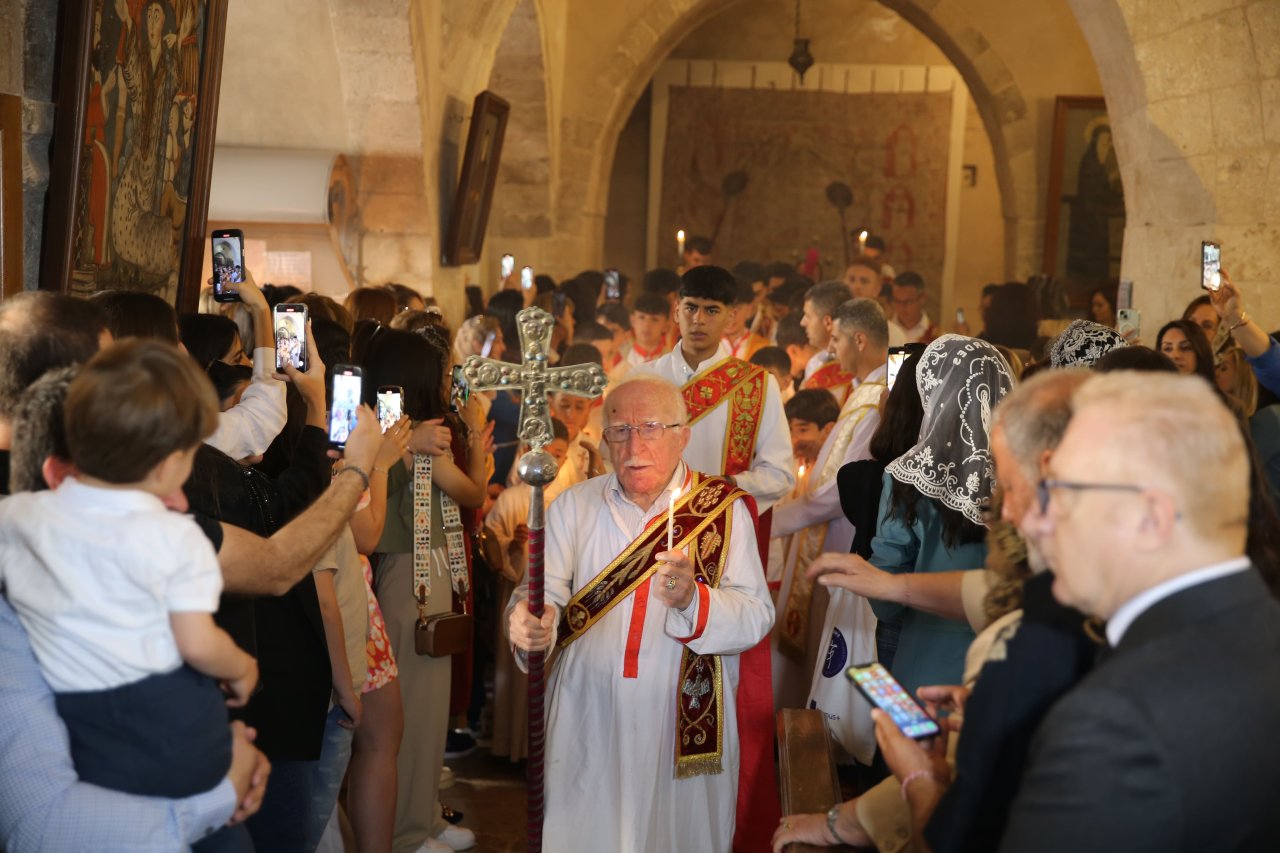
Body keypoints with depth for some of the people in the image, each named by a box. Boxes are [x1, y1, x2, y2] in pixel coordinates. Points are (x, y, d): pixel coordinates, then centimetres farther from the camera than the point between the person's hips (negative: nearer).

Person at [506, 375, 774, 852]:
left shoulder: (725, 509, -3)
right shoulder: (574, 505, 3)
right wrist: (529, 619, -30)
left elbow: (756, 616, -12)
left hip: (686, 721, -1)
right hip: (589, 720, 1)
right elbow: (547, 590, -7)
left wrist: (691, 600, -30)